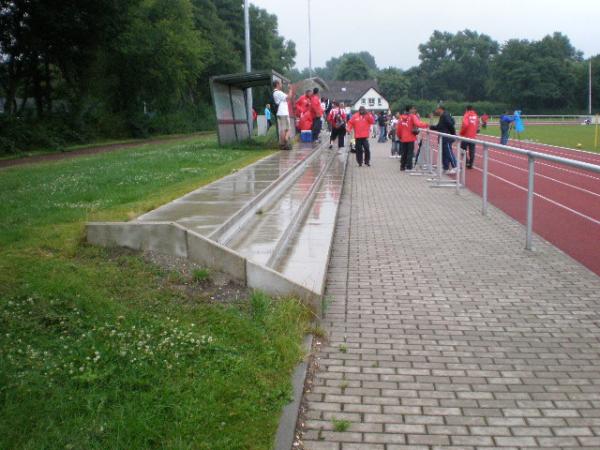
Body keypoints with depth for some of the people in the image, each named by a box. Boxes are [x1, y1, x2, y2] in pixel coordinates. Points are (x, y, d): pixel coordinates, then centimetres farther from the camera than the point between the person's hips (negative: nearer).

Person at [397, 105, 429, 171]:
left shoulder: (401, 117, 7)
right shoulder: (412, 116, -9)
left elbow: (398, 128, 8)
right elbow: (418, 123, -25)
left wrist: (399, 135, 19)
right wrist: (426, 125, -21)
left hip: (403, 138, 5)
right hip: (410, 138, -5)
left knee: (403, 153, 14)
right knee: (410, 153, 0)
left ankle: (402, 166, 20)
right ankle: (409, 167, -3)